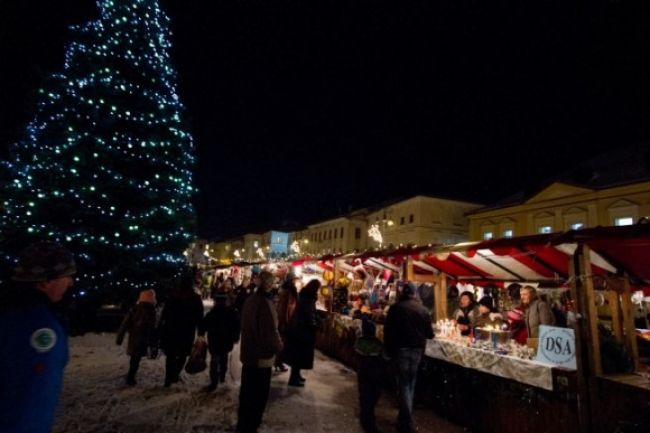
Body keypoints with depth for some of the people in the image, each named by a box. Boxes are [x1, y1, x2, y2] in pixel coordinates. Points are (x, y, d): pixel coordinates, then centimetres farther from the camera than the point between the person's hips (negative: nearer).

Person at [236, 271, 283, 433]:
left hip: (249, 352, 9)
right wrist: (278, 347, -7)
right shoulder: (265, 302, -25)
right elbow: (269, 330, -24)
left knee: (247, 390, 22)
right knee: (259, 393, 9)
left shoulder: (251, 299, 3)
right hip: (262, 354, -9)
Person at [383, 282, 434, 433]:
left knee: (403, 383, 7)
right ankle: (405, 417, 29)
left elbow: (387, 331, -8)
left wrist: (388, 350, 4)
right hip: (417, 350, 3)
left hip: (400, 349, -3)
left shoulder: (395, 308, -9)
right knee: (410, 383, 18)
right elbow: (430, 334, 2)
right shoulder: (422, 309, -3)